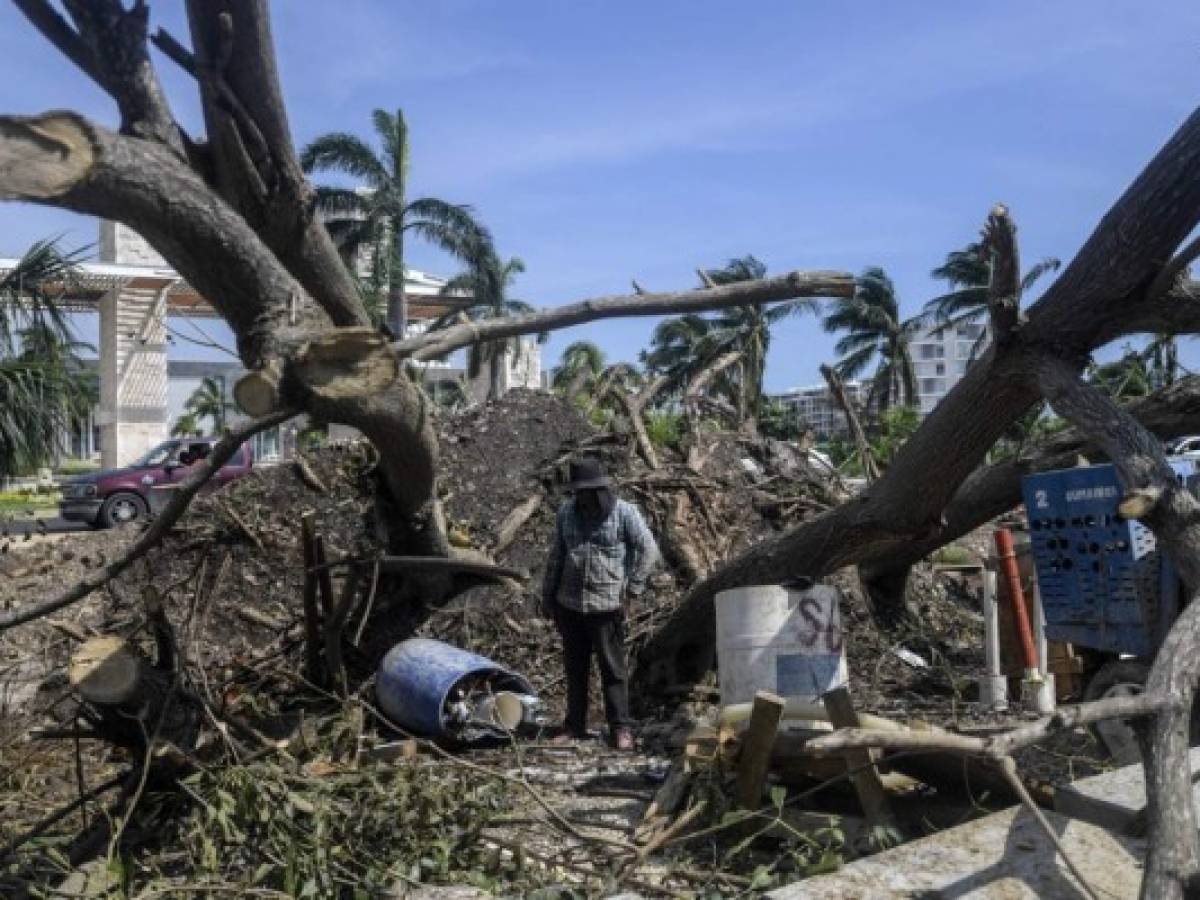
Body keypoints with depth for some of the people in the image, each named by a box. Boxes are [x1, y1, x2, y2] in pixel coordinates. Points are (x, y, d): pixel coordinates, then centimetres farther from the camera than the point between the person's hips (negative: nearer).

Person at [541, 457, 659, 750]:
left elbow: (648, 550, -4)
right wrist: (547, 595, 15)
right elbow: (557, 556, 14)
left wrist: (633, 586, -8)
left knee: (613, 669, 0)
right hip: (569, 605, 5)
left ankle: (621, 728, 9)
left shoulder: (624, 513, -7)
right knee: (575, 668, 12)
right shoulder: (567, 512, 7)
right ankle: (575, 725, 23)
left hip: (606, 605, -4)